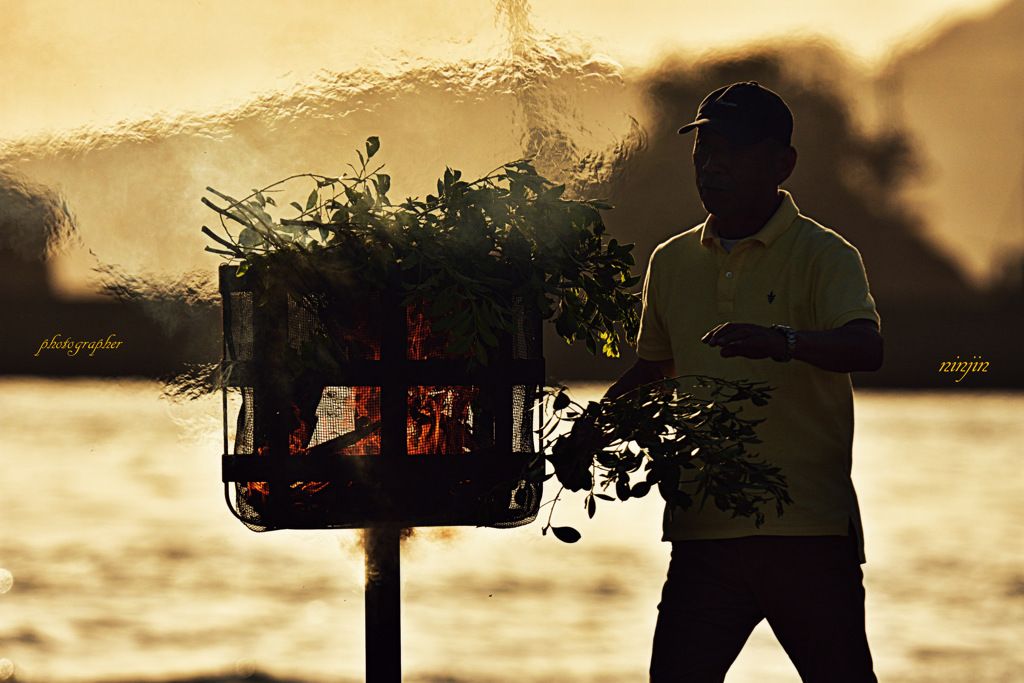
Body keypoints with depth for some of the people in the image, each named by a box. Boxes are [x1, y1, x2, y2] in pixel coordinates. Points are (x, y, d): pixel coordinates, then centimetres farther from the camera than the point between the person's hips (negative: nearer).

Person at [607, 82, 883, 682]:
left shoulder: (824, 256, -3)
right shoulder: (671, 263, 14)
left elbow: (867, 348, -20)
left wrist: (781, 341, -39)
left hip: (810, 529, -4)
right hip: (703, 531, 4)